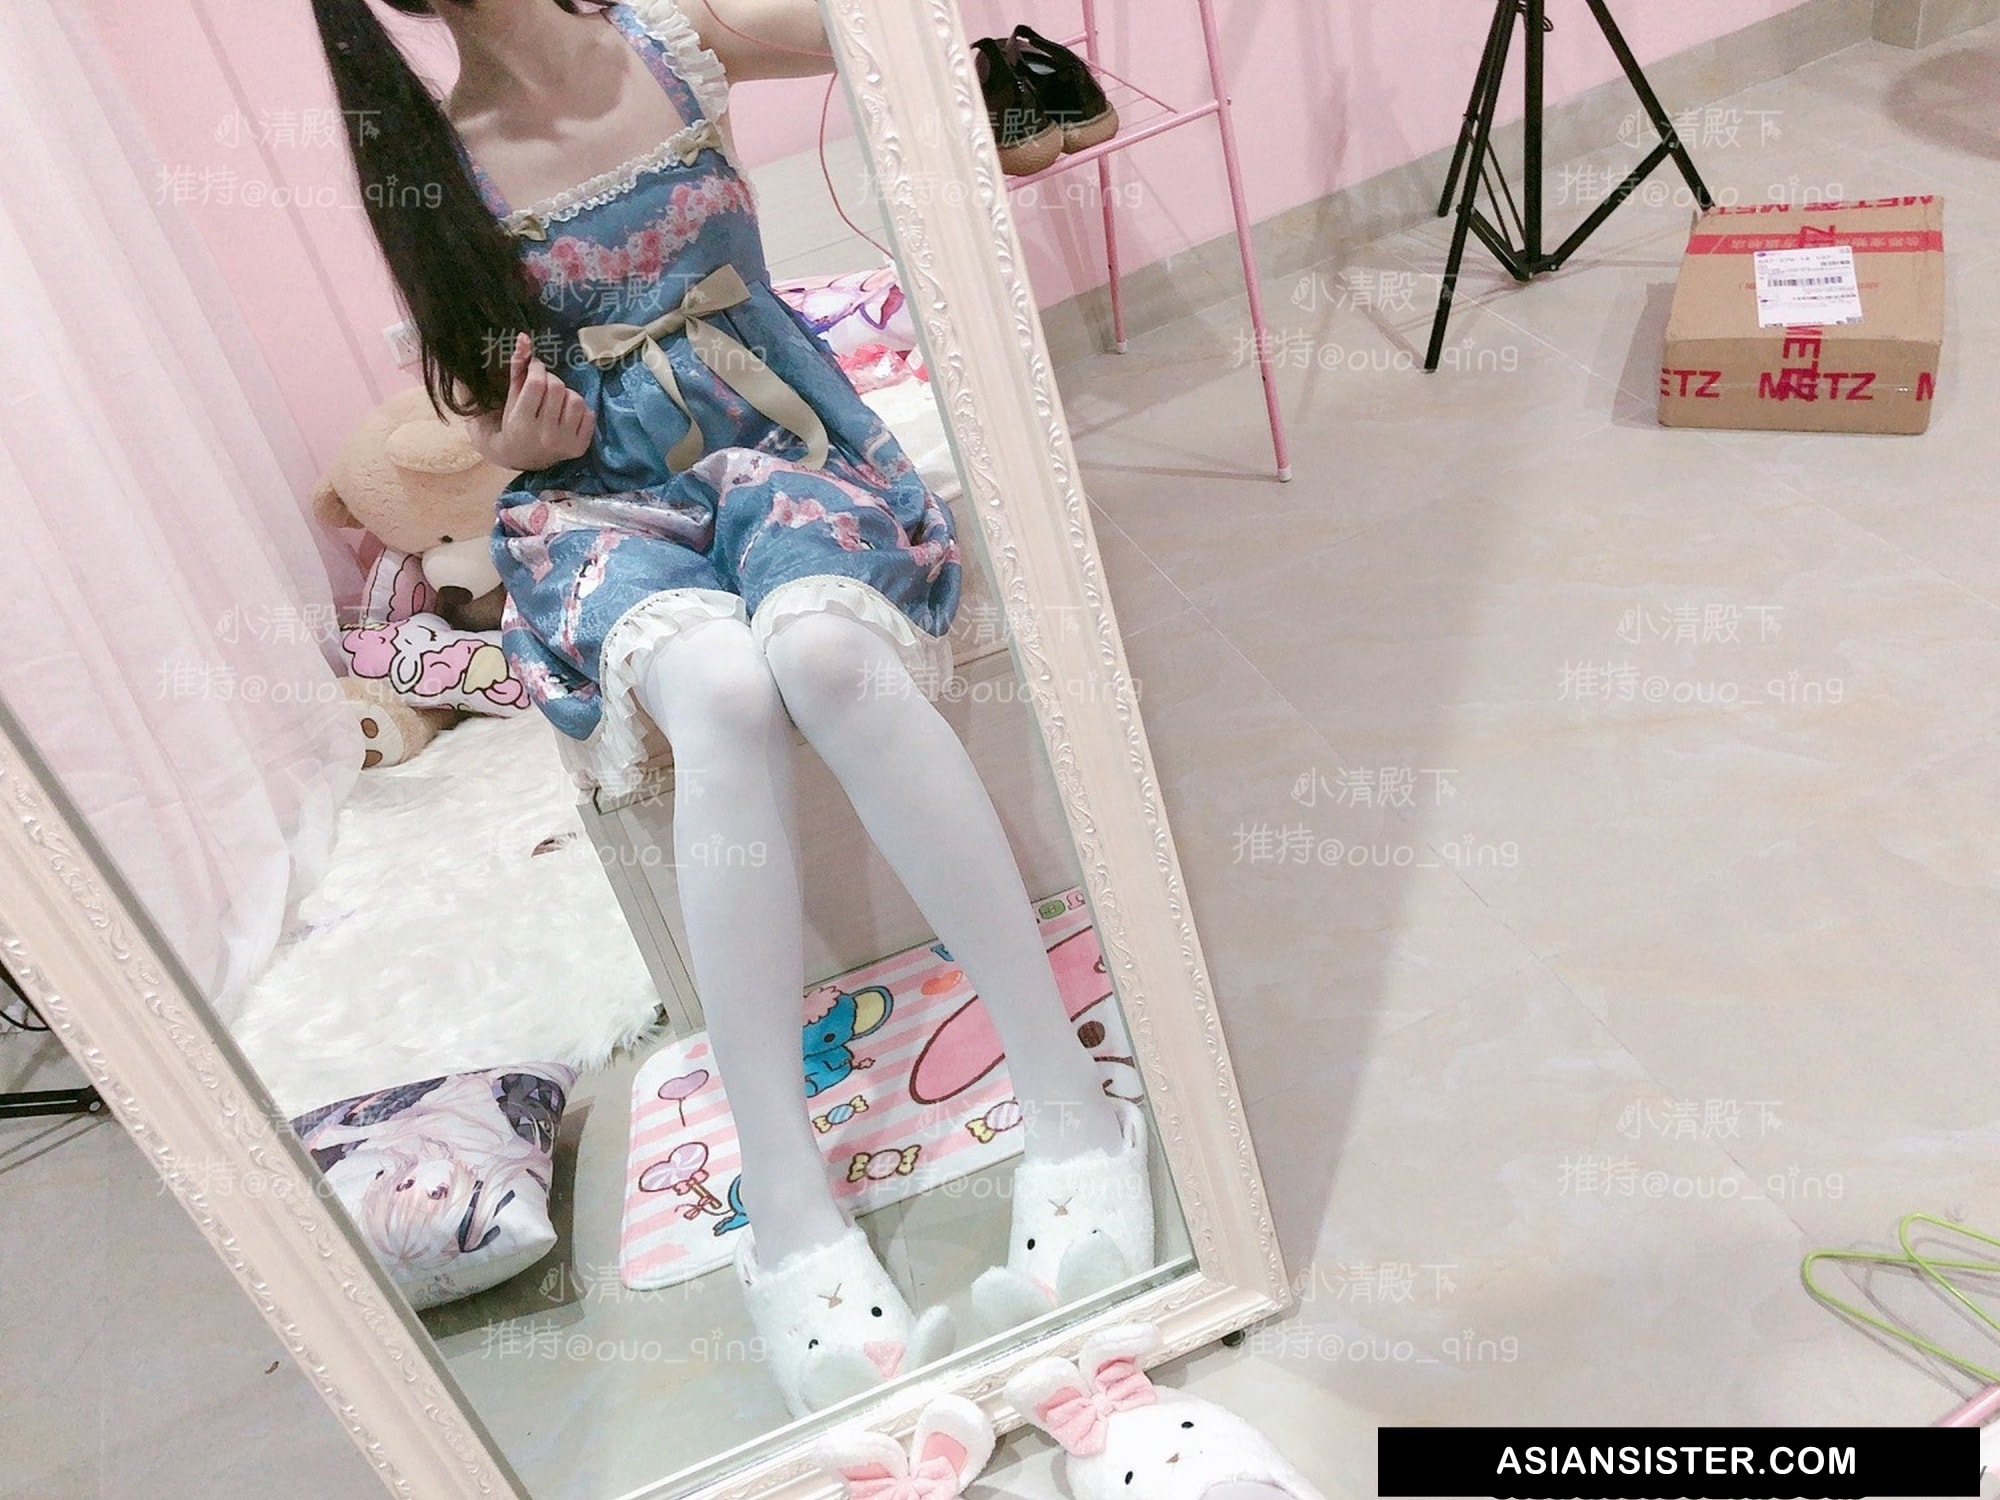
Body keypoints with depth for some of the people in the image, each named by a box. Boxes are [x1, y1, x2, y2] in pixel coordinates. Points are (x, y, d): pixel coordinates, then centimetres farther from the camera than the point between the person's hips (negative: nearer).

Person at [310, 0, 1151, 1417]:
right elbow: (485, 394, 15)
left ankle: (1072, 1113, -33)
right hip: (603, 506, -1)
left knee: (823, 647, -37)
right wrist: (515, 441, -8)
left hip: (790, 446, 1)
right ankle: (791, 1224, -35)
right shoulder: (427, 165, 5)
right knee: (716, 688, -37)